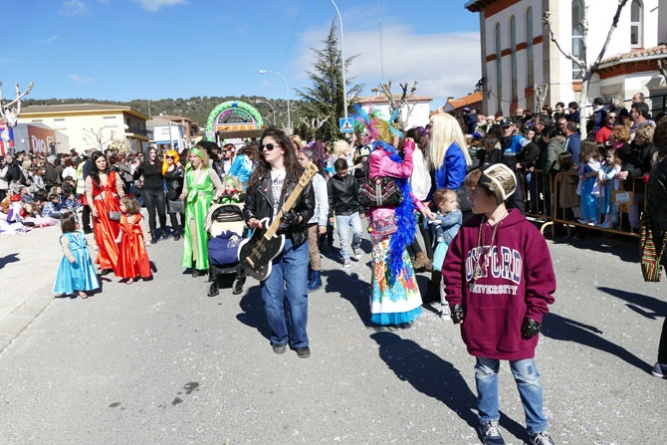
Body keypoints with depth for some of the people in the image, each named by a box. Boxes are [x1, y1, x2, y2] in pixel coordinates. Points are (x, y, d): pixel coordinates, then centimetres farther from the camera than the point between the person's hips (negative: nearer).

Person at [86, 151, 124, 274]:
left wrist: (123, 197, -17)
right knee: (104, 237, 2)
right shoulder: (90, 178, 5)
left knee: (117, 234, 2)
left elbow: (119, 189, 4)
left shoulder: (113, 174, 8)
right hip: (100, 208, -1)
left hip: (114, 206, 1)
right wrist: (92, 208, -14)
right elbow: (89, 195, 1)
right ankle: (107, 263, 10)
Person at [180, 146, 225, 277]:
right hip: (192, 206, 3)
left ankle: (207, 263, 10)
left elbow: (220, 188, -1)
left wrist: (214, 198, -12)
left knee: (205, 232, 0)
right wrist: (183, 195, -5)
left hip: (205, 206, -3)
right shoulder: (188, 172, 7)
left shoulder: (209, 171, -4)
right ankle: (196, 264, 2)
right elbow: (185, 189, 15)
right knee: (193, 233, -2)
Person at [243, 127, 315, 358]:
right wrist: (250, 220, -9)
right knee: (271, 295, 7)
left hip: (295, 242, -2)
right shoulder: (257, 178, 7)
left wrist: (298, 218, -20)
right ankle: (279, 337, 27)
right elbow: (248, 206, 11)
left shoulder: (299, 175, 0)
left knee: (297, 294, 0)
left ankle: (299, 340, 18)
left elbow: (310, 207, -1)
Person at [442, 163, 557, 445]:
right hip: (479, 322, 3)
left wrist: (535, 313, -8)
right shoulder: (467, 231, -2)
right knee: (486, 373, 18)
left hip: (516, 322, -2)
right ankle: (488, 420, 38)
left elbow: (542, 275, -8)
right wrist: (455, 301, -1)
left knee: (526, 376, 12)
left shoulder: (525, 231, -12)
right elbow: (452, 268, 5)